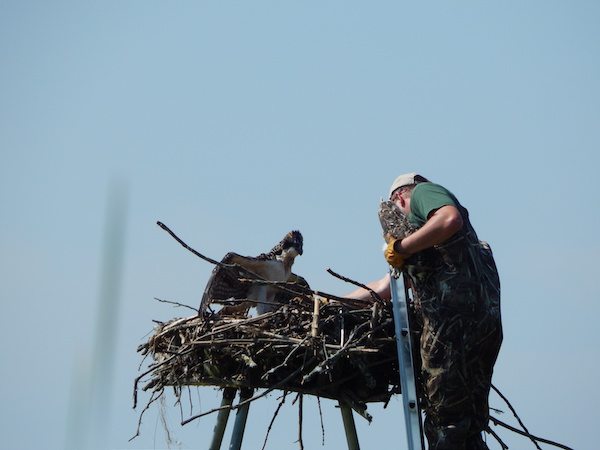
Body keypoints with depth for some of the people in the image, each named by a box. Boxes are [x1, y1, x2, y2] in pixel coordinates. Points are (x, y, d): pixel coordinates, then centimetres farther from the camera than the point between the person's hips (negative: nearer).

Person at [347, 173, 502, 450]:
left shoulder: (423, 191, 10)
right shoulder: (423, 245, 35)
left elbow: (451, 219, -14)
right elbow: (383, 288, 38)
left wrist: (401, 247, -6)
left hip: (454, 314, -9)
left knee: (445, 420, -10)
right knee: (468, 425, 9)